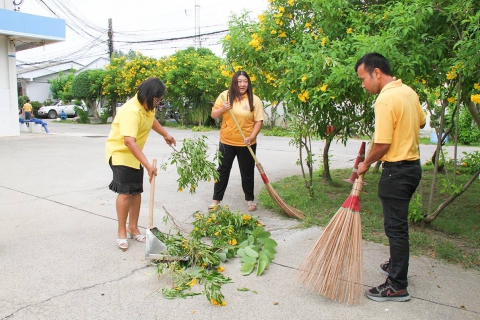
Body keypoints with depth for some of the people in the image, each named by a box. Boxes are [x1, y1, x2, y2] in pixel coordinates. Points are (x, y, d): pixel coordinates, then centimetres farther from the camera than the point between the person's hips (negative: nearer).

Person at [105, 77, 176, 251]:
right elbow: (129, 141, -42)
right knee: (125, 192, -12)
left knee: (136, 191, 9)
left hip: (134, 154, 9)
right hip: (120, 152, -8)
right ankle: (121, 232, 2)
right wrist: (148, 165, -46)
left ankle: (133, 228, 21)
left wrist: (165, 134, 18)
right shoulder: (131, 110, -31)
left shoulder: (148, 106, -2)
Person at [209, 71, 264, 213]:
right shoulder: (225, 95, -2)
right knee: (222, 171, 10)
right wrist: (223, 109, -18)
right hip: (226, 142, 1)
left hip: (246, 144, -1)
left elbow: (258, 121, -6)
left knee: (247, 172, 10)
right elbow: (213, 115, 2)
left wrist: (251, 137, -18)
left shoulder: (254, 99, -5)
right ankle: (216, 200, 21)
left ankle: (250, 200, 27)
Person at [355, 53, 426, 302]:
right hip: (412, 165, 9)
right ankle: (396, 265, 38)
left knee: (395, 227, -1)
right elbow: (421, 122, 22)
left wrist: (366, 163, -7)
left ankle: (398, 286, 9)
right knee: (398, 223, 22)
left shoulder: (385, 99, -21)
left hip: (396, 170, -9)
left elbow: (382, 145, -23)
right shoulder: (409, 91, 7)